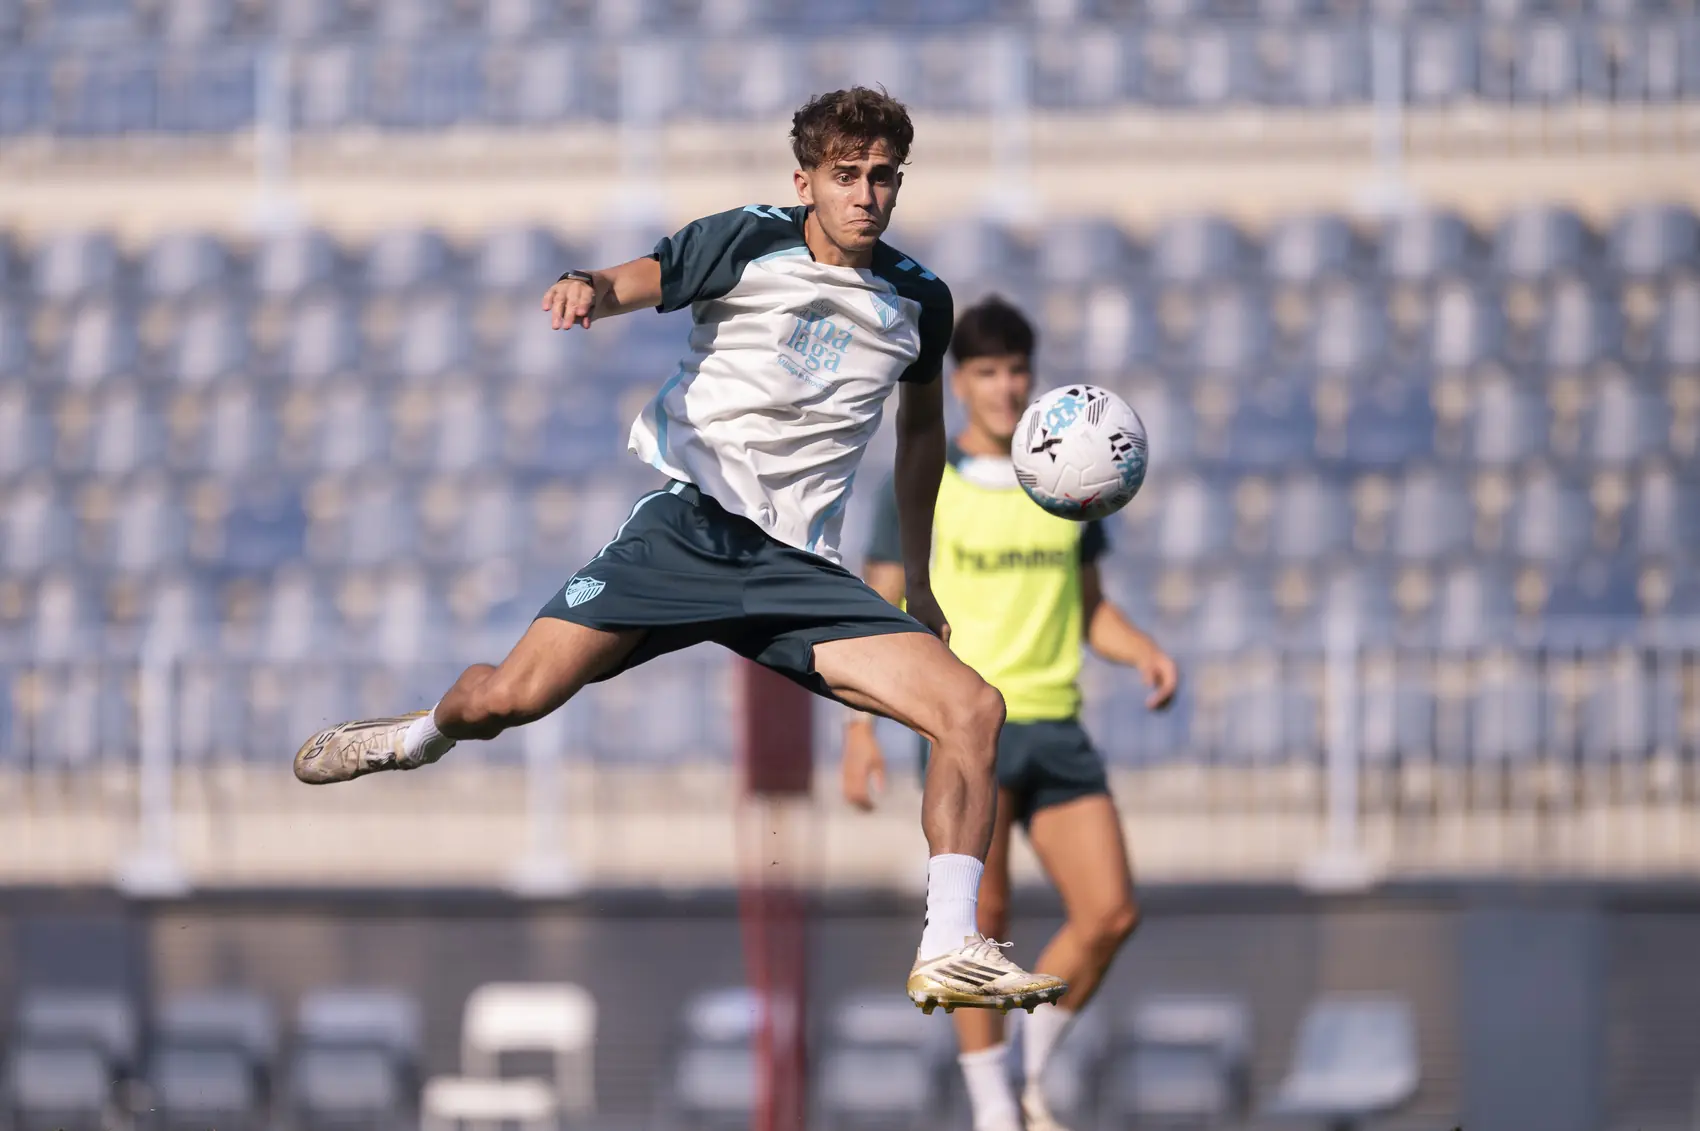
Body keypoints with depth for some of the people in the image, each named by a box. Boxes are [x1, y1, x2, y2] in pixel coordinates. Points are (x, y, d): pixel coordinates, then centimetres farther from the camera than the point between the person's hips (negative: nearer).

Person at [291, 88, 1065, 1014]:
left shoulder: (919, 301, 12)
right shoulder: (750, 242, -1)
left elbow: (921, 428, 29)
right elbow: (633, 284, -11)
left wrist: (917, 579, 31)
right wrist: (585, 288, -37)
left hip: (798, 569, 3)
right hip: (689, 521, -3)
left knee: (973, 709, -17)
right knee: (509, 700, -13)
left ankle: (947, 954, -14)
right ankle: (425, 735, 25)